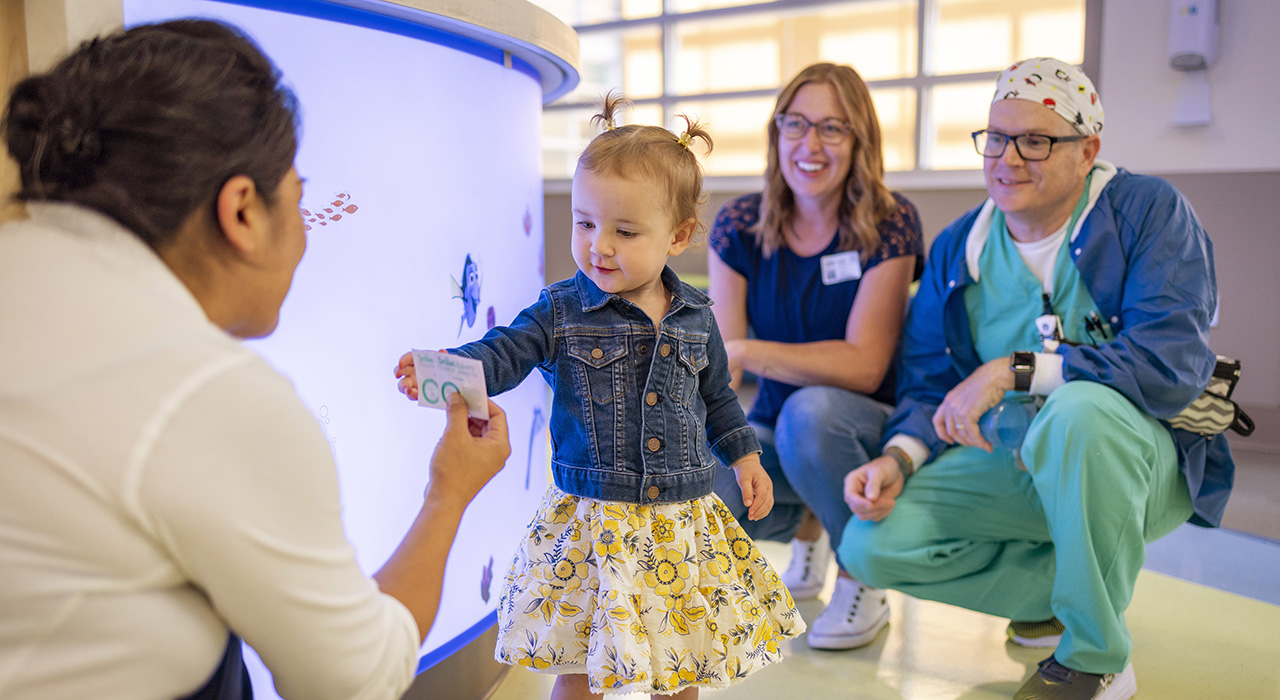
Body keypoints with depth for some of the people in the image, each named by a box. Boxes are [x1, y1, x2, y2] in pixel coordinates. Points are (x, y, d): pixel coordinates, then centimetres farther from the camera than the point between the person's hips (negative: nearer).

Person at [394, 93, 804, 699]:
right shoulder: (562, 313, -7)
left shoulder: (694, 318, 2)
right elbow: (503, 354, -19)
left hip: (681, 522, 3)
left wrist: (744, 455, 11)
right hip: (590, 521, -2)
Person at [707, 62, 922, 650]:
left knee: (811, 409, -37)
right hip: (776, 429, 3)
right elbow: (720, 355, -5)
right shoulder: (739, 226, -4)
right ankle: (806, 527, 11)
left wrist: (746, 352, -31)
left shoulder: (889, 224, -13)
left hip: (867, 429, -3)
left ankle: (864, 580, -8)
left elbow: (864, 365, -21)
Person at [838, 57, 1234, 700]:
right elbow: (929, 386, 4)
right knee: (873, 544, -16)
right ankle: (1058, 585, 9)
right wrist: (898, 458, -17)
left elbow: (1173, 364, -23)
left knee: (1081, 409, -39)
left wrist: (1014, 370, -27)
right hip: (1010, 464, 4)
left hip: (1139, 459, -4)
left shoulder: (1149, 211, -10)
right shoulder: (956, 249, 3)